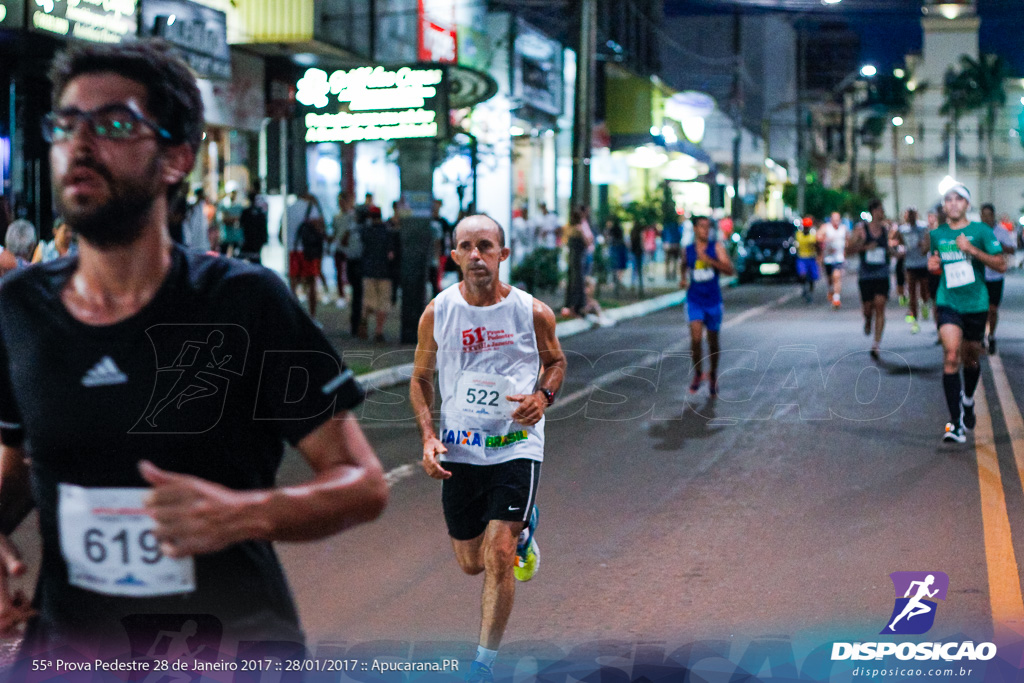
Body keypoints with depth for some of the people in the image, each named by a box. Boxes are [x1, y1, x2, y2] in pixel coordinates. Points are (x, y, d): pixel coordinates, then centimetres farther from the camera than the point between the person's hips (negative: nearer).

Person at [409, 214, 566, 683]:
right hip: (459, 451, 3)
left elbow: (555, 362, 11)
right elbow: (420, 379, 8)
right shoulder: (437, 313, -4)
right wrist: (428, 436, -7)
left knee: (498, 556, -13)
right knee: (471, 564, 13)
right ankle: (522, 530, 48)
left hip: (516, 446, -2)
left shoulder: (532, 313, -7)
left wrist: (543, 395, -11)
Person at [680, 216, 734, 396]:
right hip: (694, 301, 0)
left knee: (713, 341, 9)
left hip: (713, 301, 0)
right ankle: (698, 373, 4)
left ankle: (713, 376, 30)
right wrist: (683, 278, 6)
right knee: (696, 337, -17)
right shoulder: (688, 250, 2)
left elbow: (730, 270, -14)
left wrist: (710, 261, -24)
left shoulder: (717, 247, -5)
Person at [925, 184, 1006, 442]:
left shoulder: (981, 231, -2)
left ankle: (968, 401, 45)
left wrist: (971, 249, -18)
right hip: (947, 303, 0)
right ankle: (956, 422, -18)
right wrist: (932, 265, 1)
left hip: (976, 304, 0)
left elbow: (1001, 265, -8)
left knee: (970, 359, 14)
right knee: (951, 357, -17)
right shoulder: (936, 234, 7)